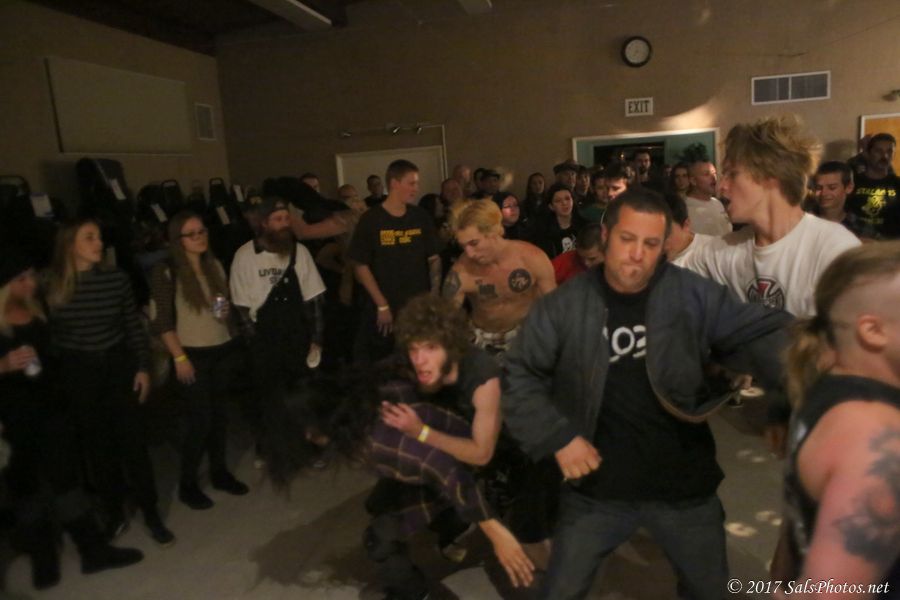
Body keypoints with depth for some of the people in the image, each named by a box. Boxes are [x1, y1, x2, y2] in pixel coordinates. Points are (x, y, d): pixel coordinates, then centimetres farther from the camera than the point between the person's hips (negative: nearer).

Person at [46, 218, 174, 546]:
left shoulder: (116, 279, -6)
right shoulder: (52, 286, -7)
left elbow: (134, 326, 1)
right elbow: (48, 336, -1)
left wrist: (143, 367, -1)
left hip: (118, 366, 0)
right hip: (77, 374, 0)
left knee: (132, 441, 4)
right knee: (96, 445, 12)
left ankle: (151, 513, 18)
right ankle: (114, 512, 29)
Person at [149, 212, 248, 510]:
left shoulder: (215, 266, 6)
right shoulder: (166, 272, -10)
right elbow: (160, 321, -10)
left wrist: (227, 312, -5)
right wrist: (179, 357, -14)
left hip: (223, 351, 5)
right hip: (193, 355, -5)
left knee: (220, 415, 12)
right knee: (200, 420, -1)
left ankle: (220, 472, 29)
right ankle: (187, 484, 18)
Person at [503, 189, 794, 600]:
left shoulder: (694, 296, -8)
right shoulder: (563, 307, -9)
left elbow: (759, 333, -11)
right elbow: (519, 377, -4)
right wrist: (558, 438, -12)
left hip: (684, 484, 1)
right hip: (598, 486, 0)